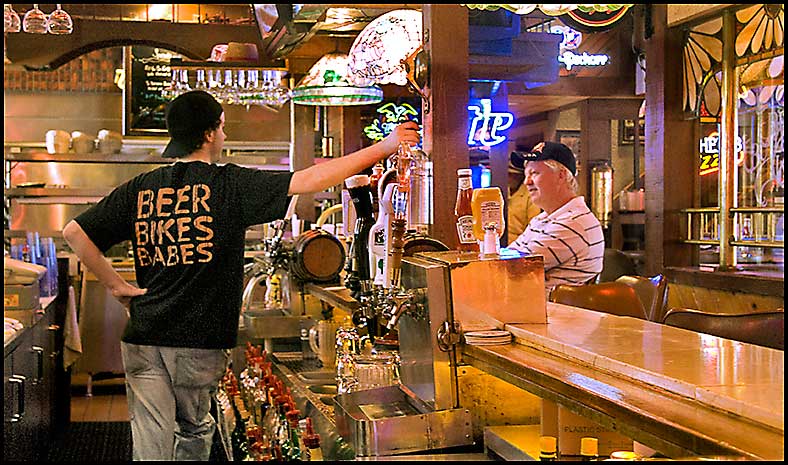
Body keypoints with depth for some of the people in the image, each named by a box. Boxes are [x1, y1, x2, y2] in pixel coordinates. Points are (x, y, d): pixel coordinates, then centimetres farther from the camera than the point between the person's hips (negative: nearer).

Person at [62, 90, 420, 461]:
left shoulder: (139, 189, 3)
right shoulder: (229, 184, -8)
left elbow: (74, 232, 0)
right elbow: (311, 180, -12)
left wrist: (115, 285, 5)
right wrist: (384, 147, -8)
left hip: (143, 336, 3)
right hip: (199, 340, -2)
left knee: (151, 444, 6)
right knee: (194, 432, 20)